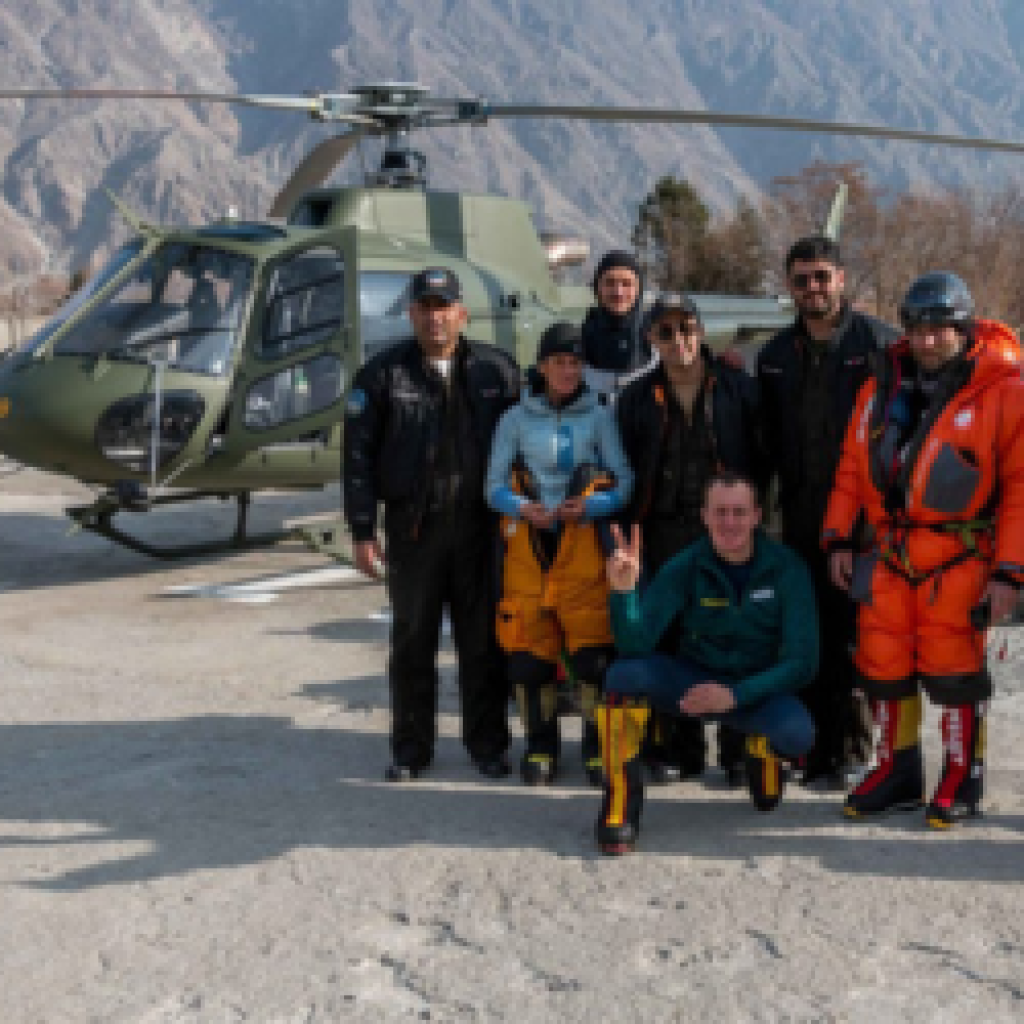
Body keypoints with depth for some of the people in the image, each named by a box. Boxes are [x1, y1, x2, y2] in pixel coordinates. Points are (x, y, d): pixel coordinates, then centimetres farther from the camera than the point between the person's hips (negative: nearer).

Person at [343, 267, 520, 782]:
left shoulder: (497, 369, 4)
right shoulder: (383, 373, 1)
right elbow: (358, 455, -1)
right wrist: (362, 532, -5)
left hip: (481, 526, 1)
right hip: (412, 527, 0)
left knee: (483, 641, 7)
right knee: (412, 641, 8)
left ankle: (487, 743, 20)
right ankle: (410, 748, 18)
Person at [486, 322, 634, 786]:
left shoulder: (598, 417, 7)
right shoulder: (516, 419, 9)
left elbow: (623, 483, 4)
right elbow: (494, 486, 8)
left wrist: (589, 507, -14)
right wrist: (522, 508, -12)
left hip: (582, 544, -1)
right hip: (526, 545, 1)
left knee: (595, 651, -9)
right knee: (527, 652, -1)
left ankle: (598, 745, 6)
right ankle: (540, 747, 15)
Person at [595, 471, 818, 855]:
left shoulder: (786, 568, -11)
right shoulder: (687, 567, -10)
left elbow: (801, 661, -12)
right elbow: (635, 644, -18)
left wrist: (735, 694, -23)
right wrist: (624, 591, -37)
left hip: (757, 688, 0)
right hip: (693, 679, 1)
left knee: (799, 734, -33)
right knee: (624, 674, -29)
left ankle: (762, 750, 7)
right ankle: (622, 795, -13)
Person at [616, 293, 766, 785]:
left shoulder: (738, 387, 5)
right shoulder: (638, 398, 11)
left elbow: (760, 458, 5)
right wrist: (629, 526, 2)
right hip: (666, 534, 2)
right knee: (671, 638, 3)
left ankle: (738, 748, 7)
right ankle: (678, 748, 13)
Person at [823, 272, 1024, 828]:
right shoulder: (882, 386, 9)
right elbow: (851, 468, 13)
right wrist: (838, 540, 7)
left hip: (958, 556, -5)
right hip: (890, 552, 5)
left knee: (951, 668, -3)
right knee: (883, 665, 8)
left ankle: (963, 780, 14)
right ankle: (898, 771, 24)